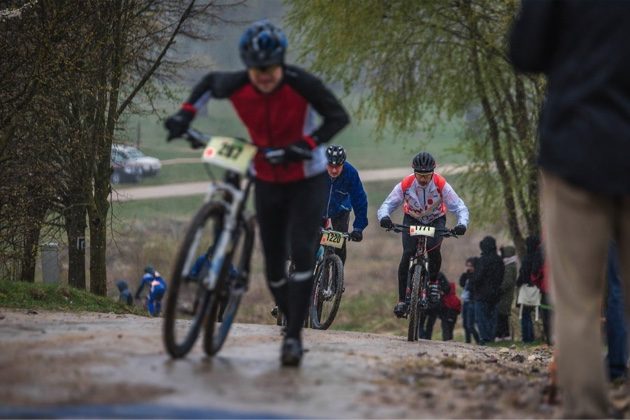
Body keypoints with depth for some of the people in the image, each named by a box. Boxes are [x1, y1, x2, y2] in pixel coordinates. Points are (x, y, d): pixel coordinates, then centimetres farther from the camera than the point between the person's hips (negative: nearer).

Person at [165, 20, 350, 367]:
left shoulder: (301, 83, -25)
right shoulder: (237, 86, -15)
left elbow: (339, 117, -21)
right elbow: (210, 82, 8)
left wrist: (307, 144, -33)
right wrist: (185, 114, -4)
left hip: (307, 181, -4)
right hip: (267, 182, 4)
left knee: (302, 254, -19)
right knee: (273, 264, 6)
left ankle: (293, 337, -17)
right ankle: (292, 326, 25)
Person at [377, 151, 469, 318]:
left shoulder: (441, 185, -27)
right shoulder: (405, 185, -26)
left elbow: (460, 207, -28)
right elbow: (386, 205, -27)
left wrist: (462, 223, -49)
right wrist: (384, 217, -51)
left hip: (436, 220, 0)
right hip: (412, 219, 0)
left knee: (433, 249, -28)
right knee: (407, 254, -21)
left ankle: (433, 282, 1)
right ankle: (402, 299, -14)